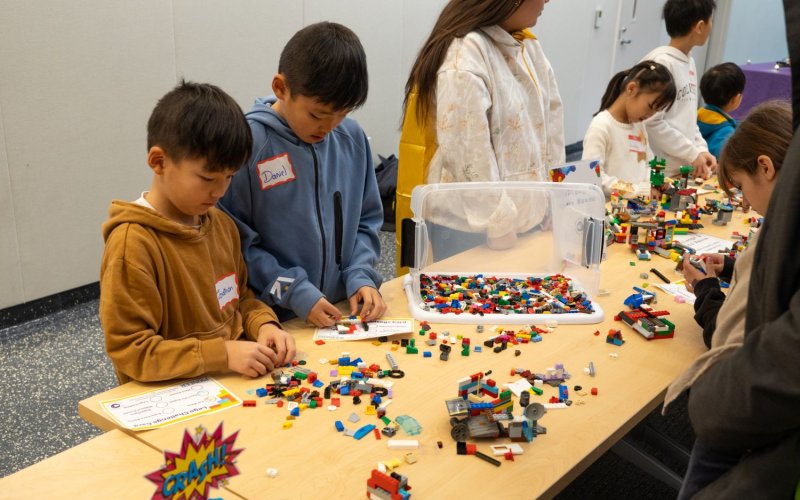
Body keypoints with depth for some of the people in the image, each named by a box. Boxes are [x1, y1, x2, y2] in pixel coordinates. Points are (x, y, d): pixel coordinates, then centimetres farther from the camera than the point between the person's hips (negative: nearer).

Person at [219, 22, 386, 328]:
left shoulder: (352, 138, 0)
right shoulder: (247, 144, -14)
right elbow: (234, 243, -11)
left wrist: (360, 276, -5)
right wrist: (294, 292, -15)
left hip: (342, 315, 3)